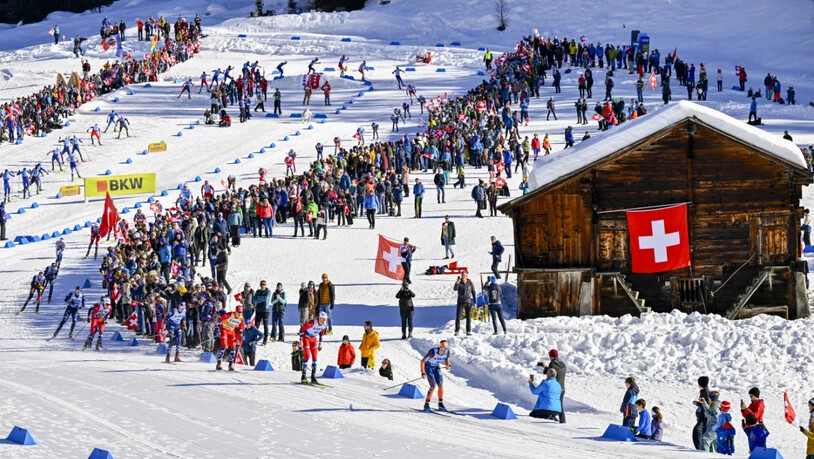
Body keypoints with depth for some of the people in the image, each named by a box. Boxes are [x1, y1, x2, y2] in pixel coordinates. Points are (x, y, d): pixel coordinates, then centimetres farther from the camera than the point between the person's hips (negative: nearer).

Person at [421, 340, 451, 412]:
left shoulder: (447, 352, -19)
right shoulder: (433, 352, -34)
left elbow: (447, 360, 5)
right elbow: (422, 361, -24)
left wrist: (448, 366, -16)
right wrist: (423, 373, -27)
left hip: (436, 367, 5)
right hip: (428, 367, -5)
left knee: (440, 385, -7)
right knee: (433, 386, -17)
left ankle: (441, 405, 7)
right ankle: (426, 405, -7)